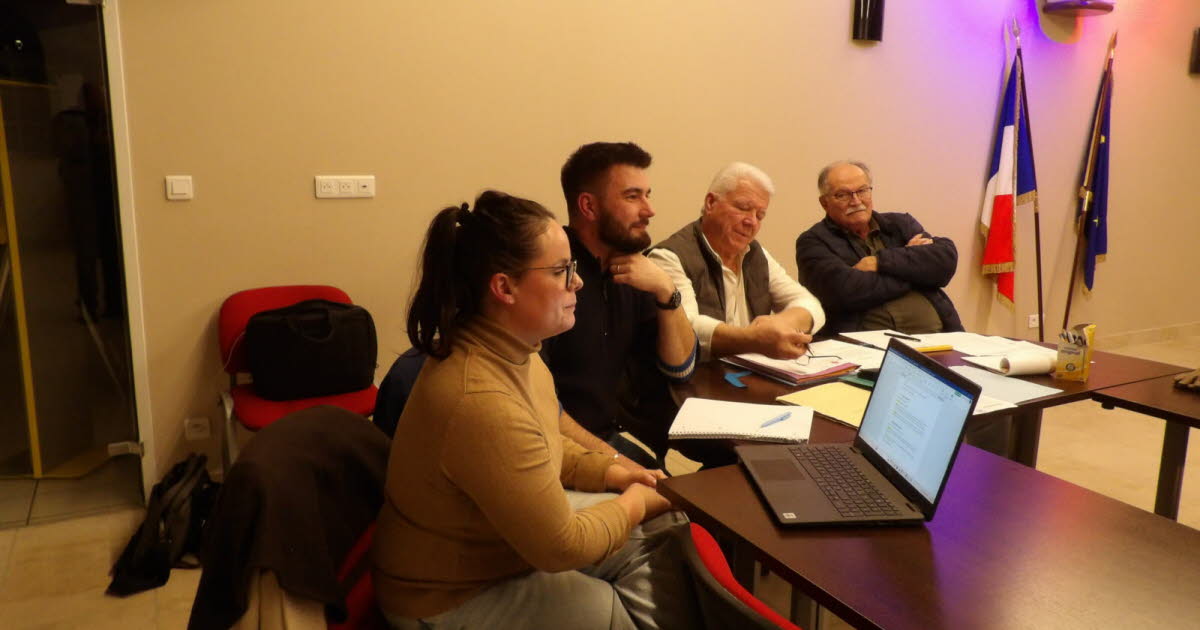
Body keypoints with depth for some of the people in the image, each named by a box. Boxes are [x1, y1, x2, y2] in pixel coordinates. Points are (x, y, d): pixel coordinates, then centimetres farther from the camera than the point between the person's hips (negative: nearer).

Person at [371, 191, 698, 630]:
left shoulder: (508, 349, -7)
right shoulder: (481, 402, -36)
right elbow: (561, 546, -26)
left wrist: (606, 472, 0)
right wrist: (634, 504, -11)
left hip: (512, 526, 9)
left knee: (661, 531, 3)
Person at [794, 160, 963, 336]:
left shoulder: (900, 223, 18)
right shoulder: (813, 242, 4)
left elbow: (947, 258, 2)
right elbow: (844, 290, -14)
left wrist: (880, 261, -7)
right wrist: (912, 270, -1)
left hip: (933, 333, 4)